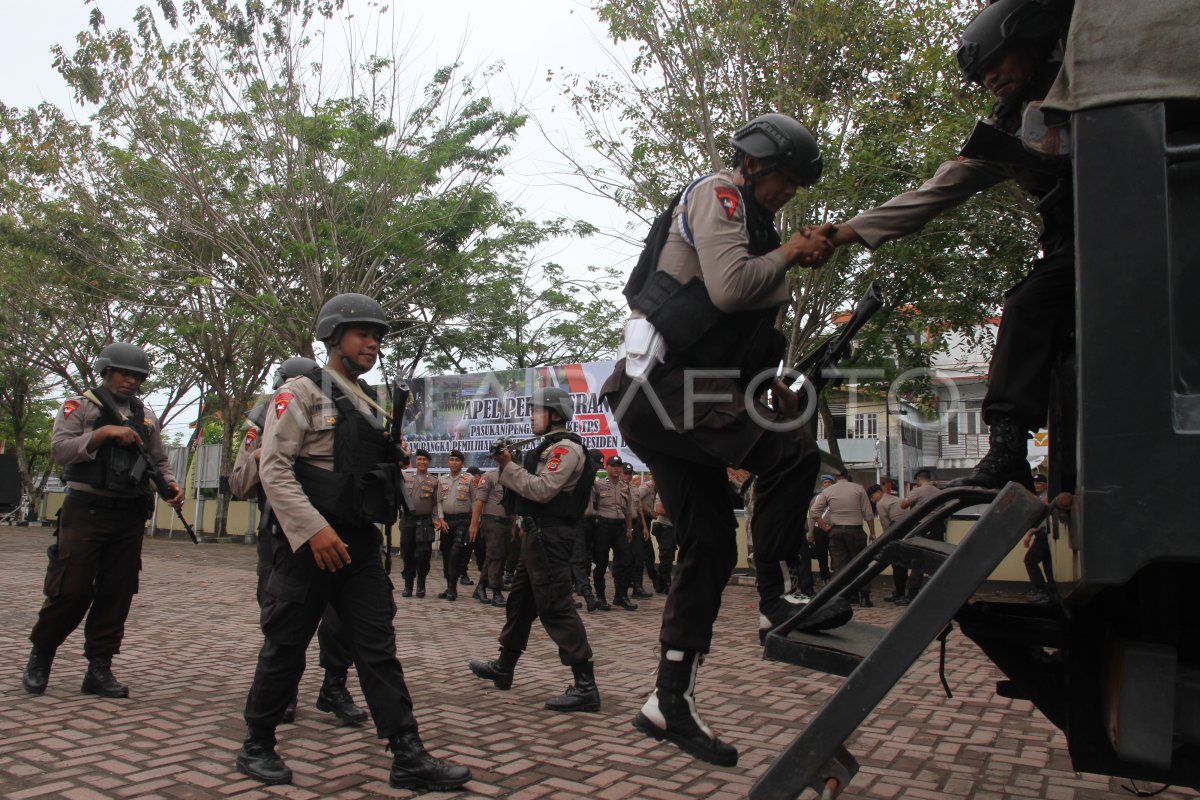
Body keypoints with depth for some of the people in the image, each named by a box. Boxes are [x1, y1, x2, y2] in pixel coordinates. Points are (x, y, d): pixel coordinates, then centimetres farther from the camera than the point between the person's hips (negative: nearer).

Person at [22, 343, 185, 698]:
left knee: (117, 594, 4)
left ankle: (99, 669, 13)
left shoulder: (146, 415, 14)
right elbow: (59, 449, -11)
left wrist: (171, 484, -4)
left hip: (130, 517, 4)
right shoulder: (80, 406, 2)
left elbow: (159, 461, 15)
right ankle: (40, 653, 21)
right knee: (72, 591, -4)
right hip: (87, 511, -4)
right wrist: (105, 432, -21)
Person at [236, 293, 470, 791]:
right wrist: (314, 528, -21)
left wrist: (397, 461, 7)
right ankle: (257, 746, 25)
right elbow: (274, 468, -14)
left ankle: (408, 757, 4)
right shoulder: (302, 392, -4)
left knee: (378, 648, 3)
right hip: (310, 542, -6)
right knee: (285, 646, 6)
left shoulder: (372, 405, 17)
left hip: (361, 544, 6)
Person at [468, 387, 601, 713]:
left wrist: (507, 465, -15)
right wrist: (508, 464, 7)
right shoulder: (550, 447, 20)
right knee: (520, 601, 19)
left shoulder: (566, 447, -12)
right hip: (538, 534, 11)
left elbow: (542, 489, -22)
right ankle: (503, 668, 34)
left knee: (556, 607, -12)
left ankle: (585, 686, -10)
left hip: (549, 536, -11)